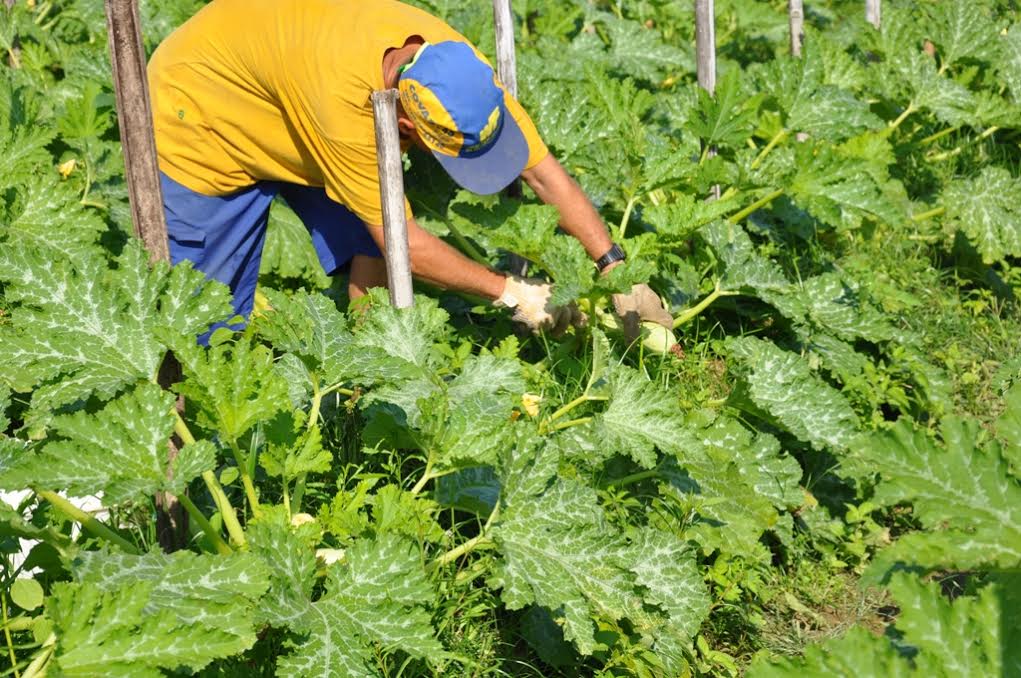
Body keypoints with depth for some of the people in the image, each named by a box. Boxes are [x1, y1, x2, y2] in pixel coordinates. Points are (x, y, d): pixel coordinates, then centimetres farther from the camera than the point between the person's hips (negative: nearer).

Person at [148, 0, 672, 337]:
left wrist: (616, 269, -24)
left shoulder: (451, 59, -26)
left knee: (370, 250, -10)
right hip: (198, 114, -6)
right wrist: (511, 293, -27)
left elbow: (544, 171, -20)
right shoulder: (340, 96, -44)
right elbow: (404, 242, -35)